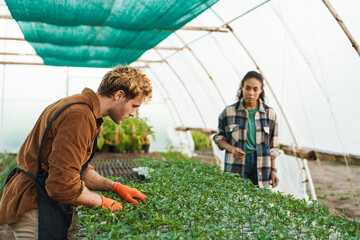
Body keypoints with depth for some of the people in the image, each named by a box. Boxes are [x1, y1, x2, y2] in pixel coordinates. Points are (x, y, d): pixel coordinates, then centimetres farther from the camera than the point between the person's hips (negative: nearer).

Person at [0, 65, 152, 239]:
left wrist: (116, 187, 6)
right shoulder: (79, 116, -24)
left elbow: (79, 170, 15)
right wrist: (103, 202, -12)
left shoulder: (83, 107, 10)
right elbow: (63, 185, -27)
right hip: (35, 205, -10)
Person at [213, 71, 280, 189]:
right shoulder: (229, 111, 0)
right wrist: (231, 149, -10)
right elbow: (219, 137, 8)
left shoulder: (270, 113, 6)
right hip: (236, 165, -1)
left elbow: (272, 147, 9)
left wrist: (273, 170, 5)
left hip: (260, 166, 2)